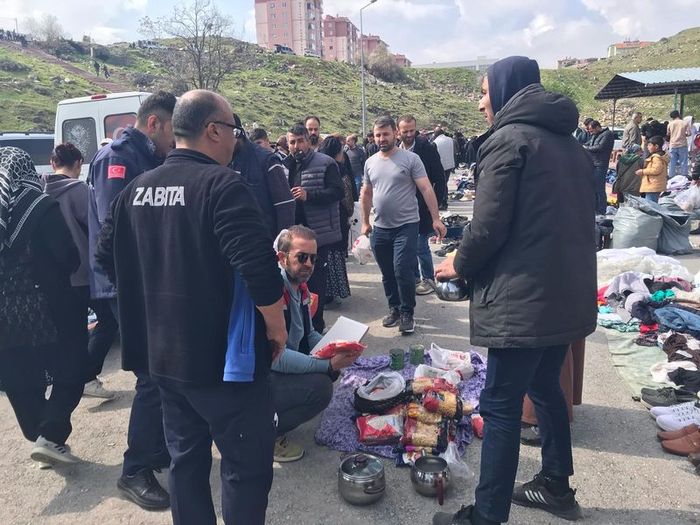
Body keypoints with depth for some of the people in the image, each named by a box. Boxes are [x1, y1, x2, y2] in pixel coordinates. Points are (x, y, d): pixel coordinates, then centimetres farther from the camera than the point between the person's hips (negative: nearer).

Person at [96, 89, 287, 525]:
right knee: (248, 465, 7)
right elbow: (258, 265, -26)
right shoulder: (221, 183, -17)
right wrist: (276, 325, -12)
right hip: (223, 355, -8)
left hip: (164, 353, 8)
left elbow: (109, 256, 16)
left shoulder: (137, 188, 7)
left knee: (186, 456, 21)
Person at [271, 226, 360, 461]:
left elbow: (309, 335, 15)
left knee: (331, 369, 2)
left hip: (280, 366, 10)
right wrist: (329, 364, -29)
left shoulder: (299, 287, 5)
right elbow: (275, 357, -30)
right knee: (319, 386, -25)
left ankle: (273, 417, 10)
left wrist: (337, 352, -4)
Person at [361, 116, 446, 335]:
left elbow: (426, 189, -10)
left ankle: (407, 314, 7)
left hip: (406, 226, -5)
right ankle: (394, 309, 30)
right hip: (380, 228, 5)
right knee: (387, 274, 13)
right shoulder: (370, 162, 9)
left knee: (403, 271, -9)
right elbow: (366, 194, 17)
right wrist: (365, 222, 15)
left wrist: (436, 219, -16)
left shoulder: (410, 159, -6)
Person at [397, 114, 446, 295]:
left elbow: (439, 178, -7)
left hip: (422, 207, -4)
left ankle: (428, 279, 15)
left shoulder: (427, 149, -9)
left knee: (420, 245, -3)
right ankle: (415, 278, 27)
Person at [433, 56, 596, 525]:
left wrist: (460, 265, 1)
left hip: (523, 297, -9)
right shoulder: (570, 143, 15)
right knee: (545, 386, 22)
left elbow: (489, 225, -17)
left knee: (501, 405, -1)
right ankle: (556, 486, 36)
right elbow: (573, 219, 19)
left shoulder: (508, 139, -10)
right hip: (569, 292, 9)